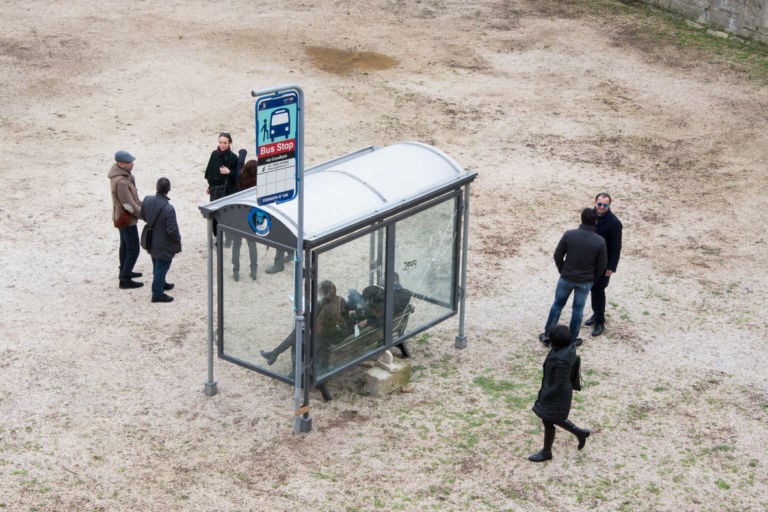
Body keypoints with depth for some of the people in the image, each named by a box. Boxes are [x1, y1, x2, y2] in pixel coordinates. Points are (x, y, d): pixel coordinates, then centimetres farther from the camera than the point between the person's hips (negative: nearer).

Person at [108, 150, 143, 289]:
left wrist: (139, 204, 5)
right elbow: (129, 205, -26)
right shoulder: (121, 182, -32)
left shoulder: (120, 173, -1)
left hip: (120, 216, 10)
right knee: (133, 250, -2)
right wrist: (144, 214, -15)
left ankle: (125, 271, 40)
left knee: (125, 245, 25)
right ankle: (125, 279, 2)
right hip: (127, 219, -10)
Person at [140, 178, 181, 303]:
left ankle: (161, 284, 46)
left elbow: (143, 216, 5)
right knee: (161, 268, 7)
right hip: (164, 245, -7)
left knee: (157, 266, 25)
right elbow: (172, 230, -26)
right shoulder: (168, 209, -32)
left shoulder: (147, 200, -13)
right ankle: (157, 294, 15)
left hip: (151, 242, 7)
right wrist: (178, 241, -8)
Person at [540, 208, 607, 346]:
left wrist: (562, 271, 10)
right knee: (578, 309, 15)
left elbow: (557, 255, -7)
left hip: (566, 278, 1)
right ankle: (572, 339, 25)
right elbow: (601, 266, -7)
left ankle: (547, 335, 25)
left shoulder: (569, 234, -16)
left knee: (557, 304, 18)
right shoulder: (600, 241, -15)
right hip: (585, 281, 0)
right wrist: (593, 279, 11)